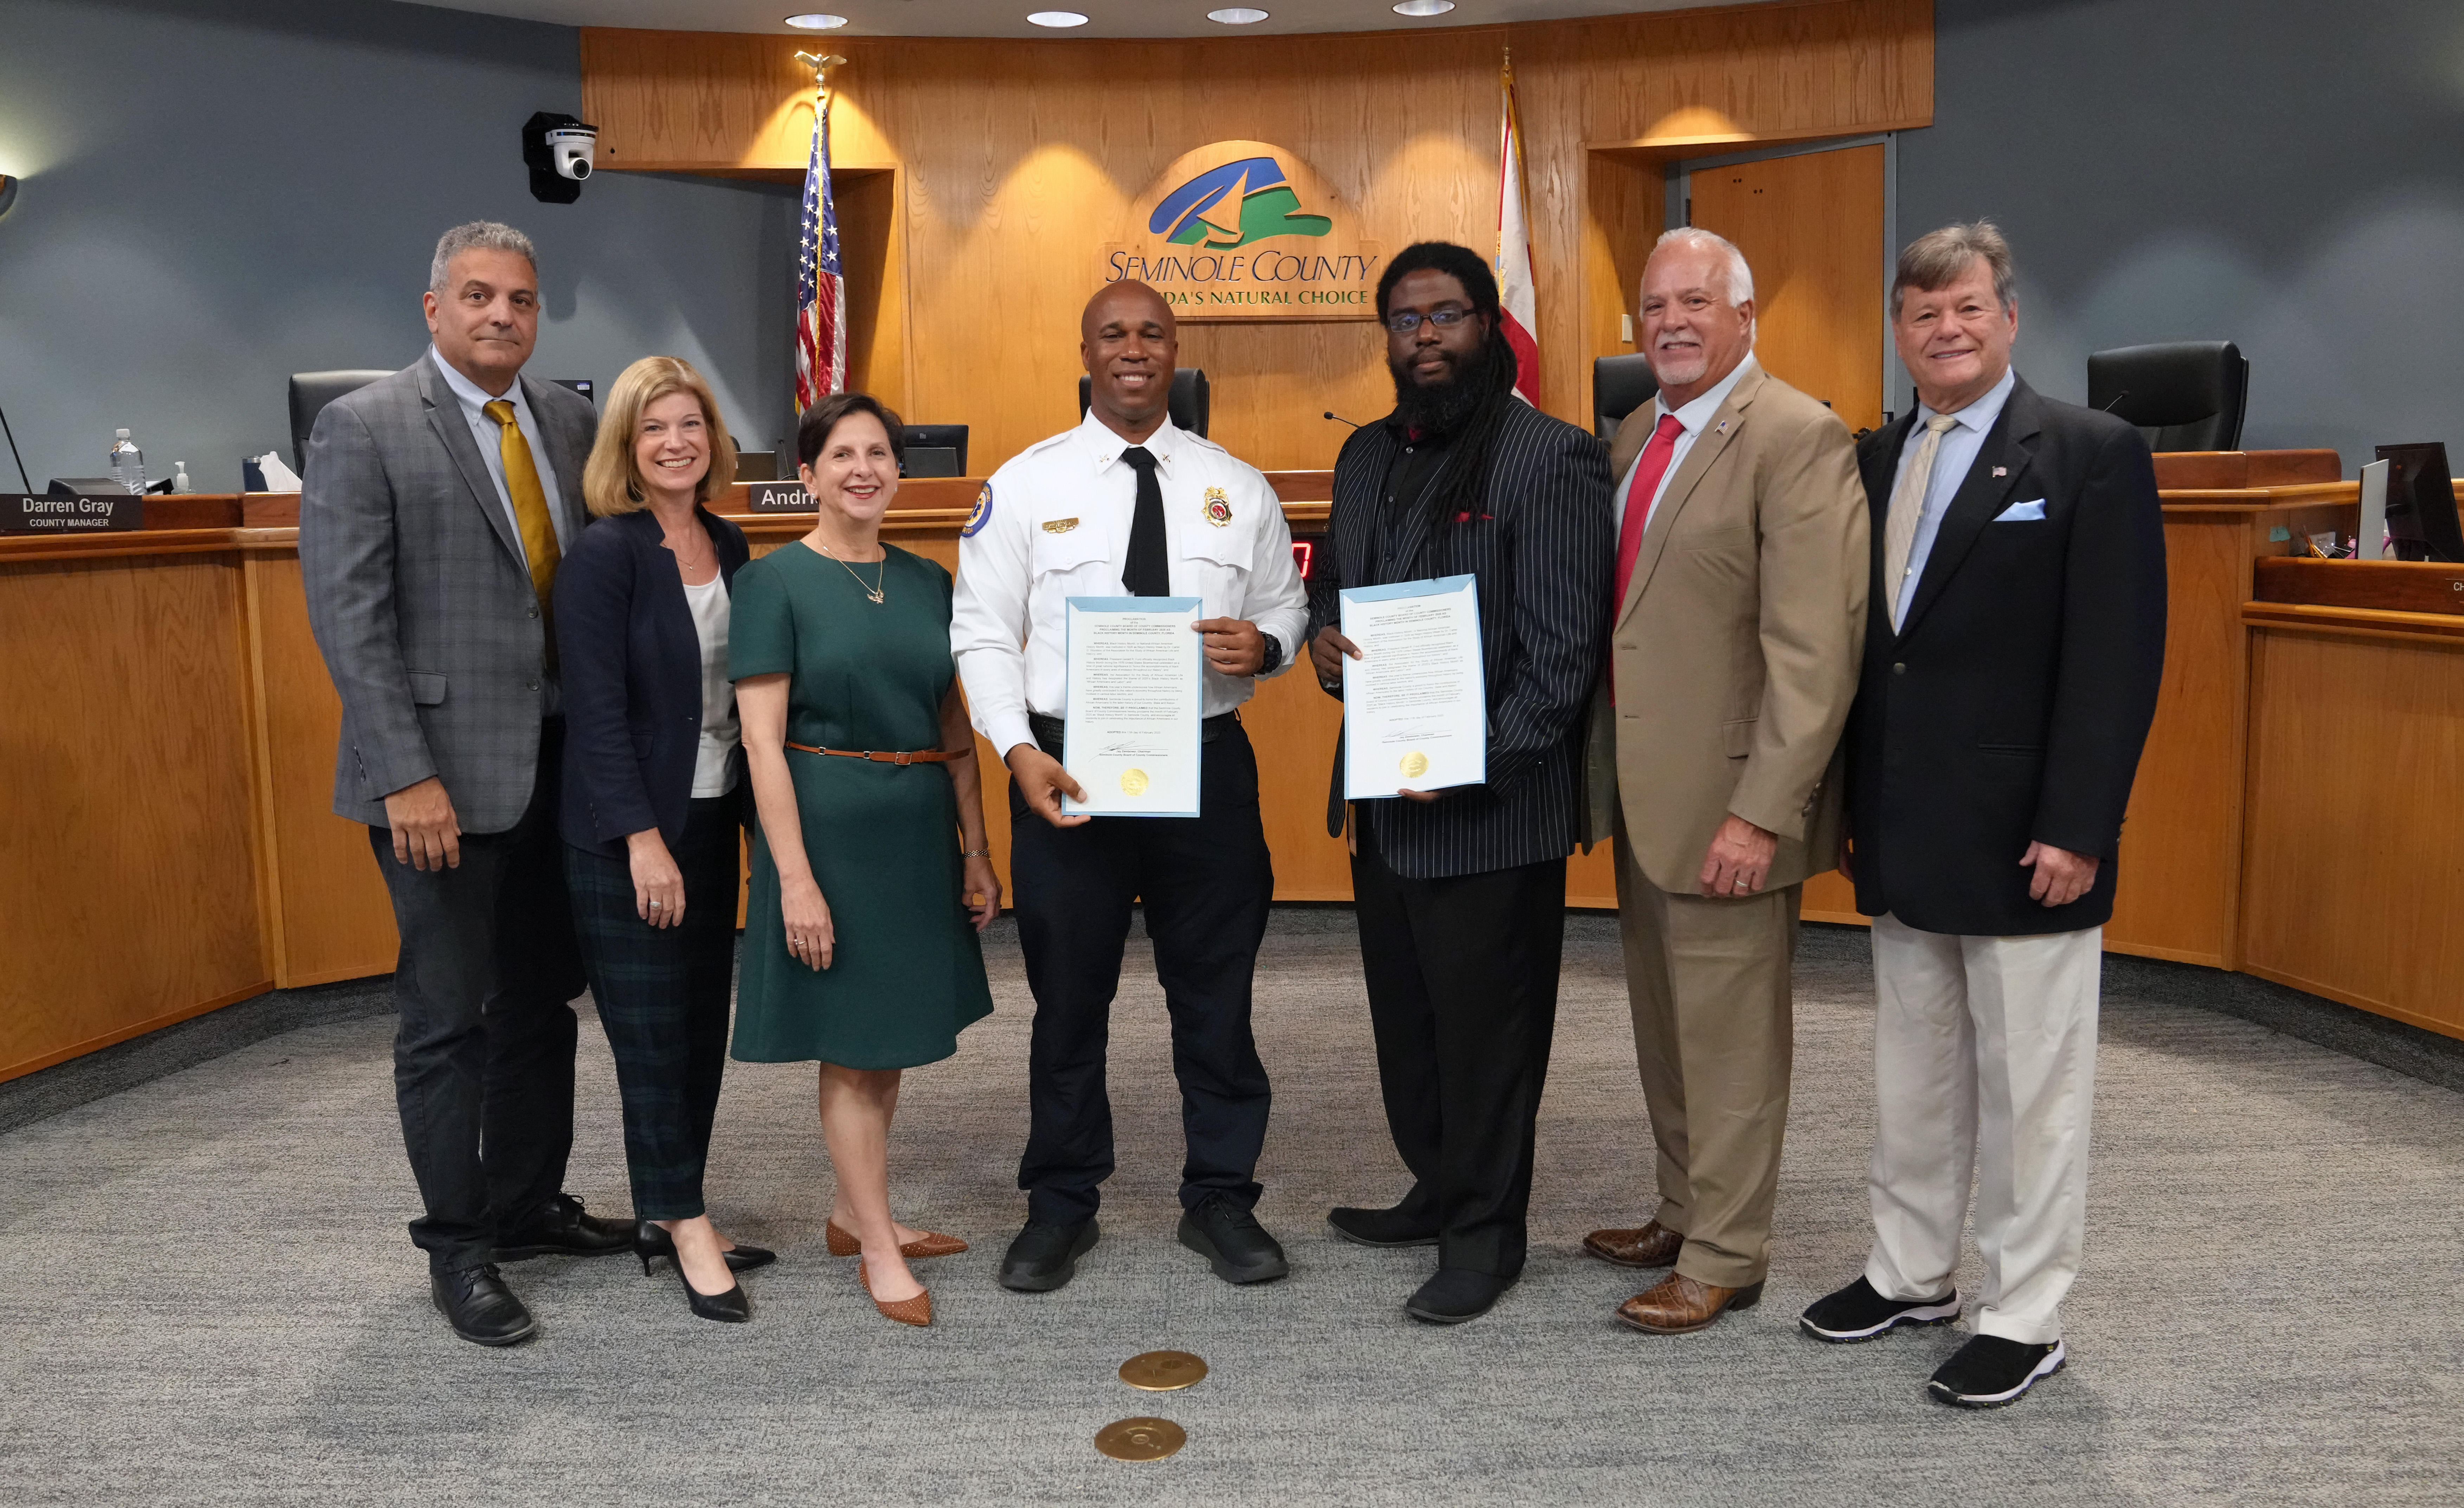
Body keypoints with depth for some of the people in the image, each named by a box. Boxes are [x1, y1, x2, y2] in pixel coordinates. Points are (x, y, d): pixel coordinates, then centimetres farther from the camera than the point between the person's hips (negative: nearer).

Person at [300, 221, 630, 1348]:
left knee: (542, 1001, 15)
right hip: (445, 775, -5)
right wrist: (408, 775, -17)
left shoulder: (571, 422, 10)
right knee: (449, 1017, 3)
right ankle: (458, 1247, 17)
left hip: (560, 767, 6)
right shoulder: (363, 428, -6)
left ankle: (531, 1205, 30)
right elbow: (349, 616, -11)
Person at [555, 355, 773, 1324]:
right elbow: (596, 708, -15)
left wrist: (756, 811, 8)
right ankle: (687, 1226, 12)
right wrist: (644, 838, -19)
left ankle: (666, 1217, 23)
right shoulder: (605, 554, -11)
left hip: (713, 819, 7)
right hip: (627, 833, -7)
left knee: (703, 1026, 11)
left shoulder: (728, 547, 8)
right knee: (652, 1034, 1)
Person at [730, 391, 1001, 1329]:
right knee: (851, 1045, 3)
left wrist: (976, 851, 8)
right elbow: (763, 740, -12)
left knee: (892, 1036, 15)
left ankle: (851, 1214, 33)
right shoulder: (775, 581, -7)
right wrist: (795, 877, -17)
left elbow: (954, 729, 11)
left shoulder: (926, 581, 9)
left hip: (920, 827, 6)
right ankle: (879, 1249, 16)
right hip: (827, 821, -6)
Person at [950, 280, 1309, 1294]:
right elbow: (983, 635, -1)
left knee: (1217, 991, 9)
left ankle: (1220, 1200, 26)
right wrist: (1019, 750, -14)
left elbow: (1287, 606, 12)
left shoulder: (1236, 487, 8)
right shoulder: (1026, 484, 2)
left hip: (1207, 764, 2)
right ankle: (1061, 1205, 27)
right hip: (1066, 768, -1)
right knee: (1069, 996, 10)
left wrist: (1264, 644, -12)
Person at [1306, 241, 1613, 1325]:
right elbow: (1332, 581, 24)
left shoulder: (1549, 457, -11)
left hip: (1491, 807, -8)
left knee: (1486, 1029, 5)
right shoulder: (1367, 455, 13)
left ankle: (1486, 1234, 21)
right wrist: (1322, 639, 0)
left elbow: (1564, 648, -15)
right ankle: (1437, 1194, 37)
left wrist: (1475, 762, -22)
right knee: (1406, 1019, 19)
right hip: (1380, 793, 8)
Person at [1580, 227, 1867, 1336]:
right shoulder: (1637, 433, 12)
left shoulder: (1797, 439, -14)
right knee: (1664, 1025, 20)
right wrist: (1605, 768, 12)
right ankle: (1683, 1212, 38)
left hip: (1725, 798, -8)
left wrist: (1762, 812, -23)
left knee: (1729, 1036, 4)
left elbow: (1815, 650, -20)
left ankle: (1725, 1257, 20)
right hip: (1642, 786, 9)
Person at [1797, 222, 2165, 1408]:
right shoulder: (1874, 460, 10)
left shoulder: (2093, 455, -7)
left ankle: (2024, 1320, 18)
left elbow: (2119, 658, -12)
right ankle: (1910, 1275, 31)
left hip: (2023, 841, -6)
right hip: (1901, 837, 6)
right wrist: (1854, 803, 10)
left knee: (2030, 1084, 5)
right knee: (1911, 1073, 16)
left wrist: (2077, 829, -17)